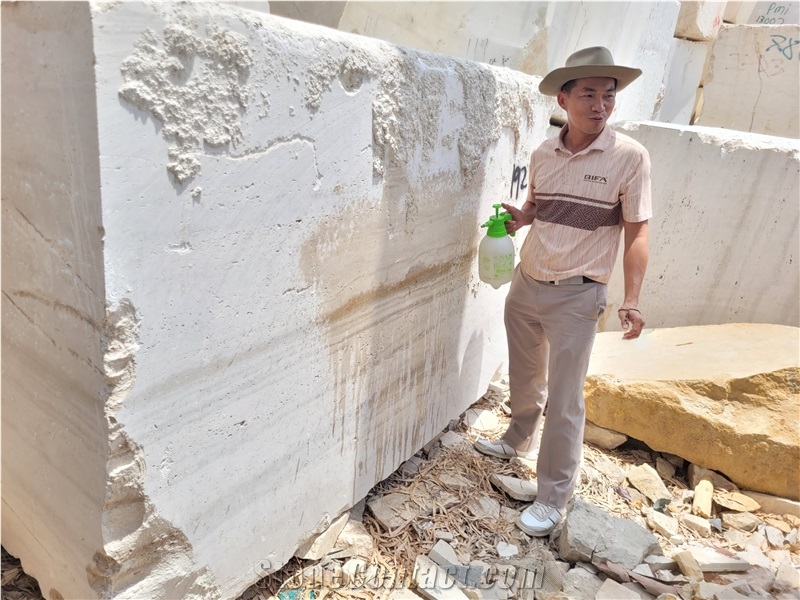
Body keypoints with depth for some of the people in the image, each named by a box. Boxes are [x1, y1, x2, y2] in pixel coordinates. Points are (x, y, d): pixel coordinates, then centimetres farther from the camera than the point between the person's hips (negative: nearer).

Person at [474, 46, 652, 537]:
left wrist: (631, 300, -16)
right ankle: (519, 440, 47)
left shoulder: (629, 157, -10)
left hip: (576, 295, -5)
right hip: (526, 283, 5)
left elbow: (636, 232, -8)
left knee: (565, 399, -2)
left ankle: (554, 497, 14)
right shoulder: (543, 153, 3)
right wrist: (518, 218, -3)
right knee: (524, 377, 21)